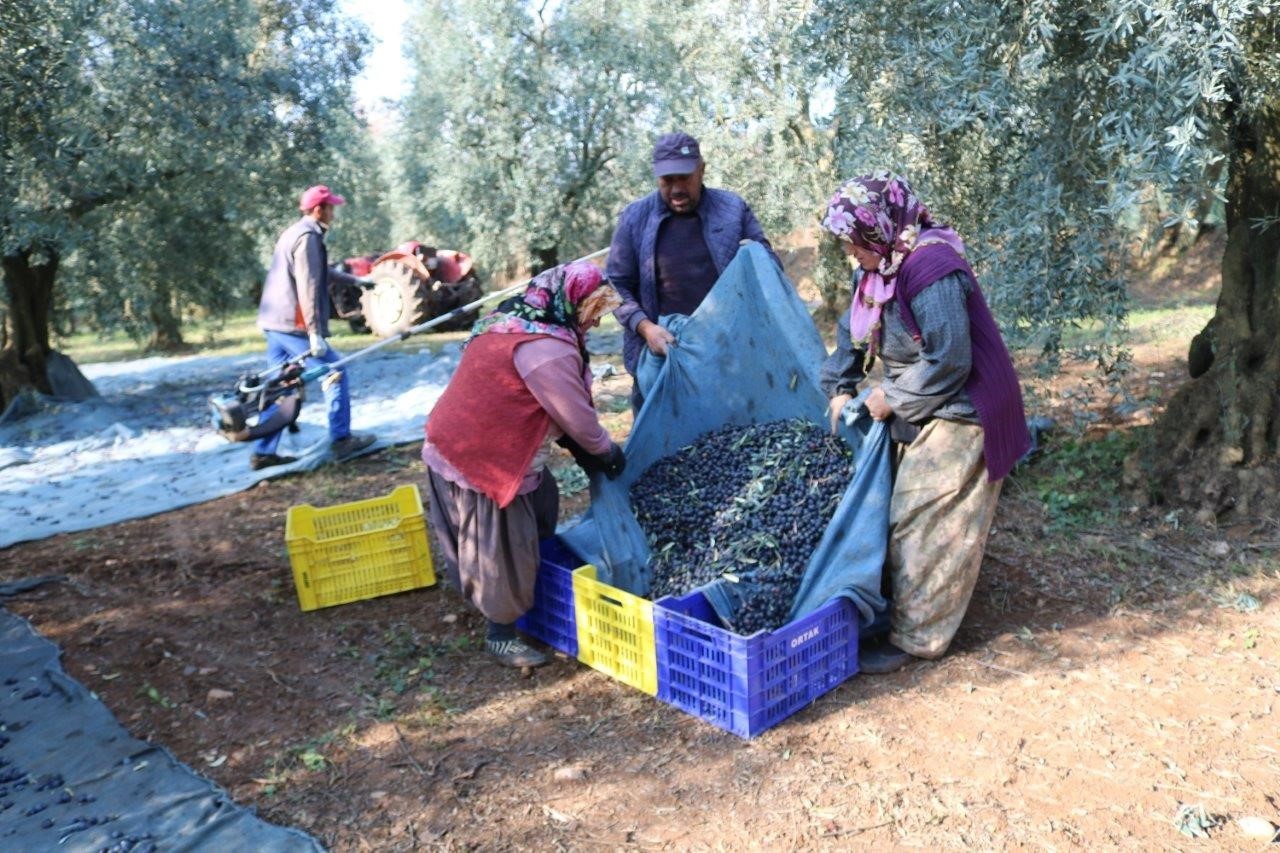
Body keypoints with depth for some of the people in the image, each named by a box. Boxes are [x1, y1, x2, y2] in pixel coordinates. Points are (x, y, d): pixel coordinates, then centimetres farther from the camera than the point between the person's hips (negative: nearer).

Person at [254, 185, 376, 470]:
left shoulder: (292, 233, 20)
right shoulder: (308, 237, -12)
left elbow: (319, 272, 33)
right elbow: (308, 288, -20)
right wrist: (315, 333, -21)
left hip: (273, 323, 10)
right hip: (294, 325, -10)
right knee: (335, 372, 0)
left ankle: (263, 452, 14)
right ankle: (341, 440, 4)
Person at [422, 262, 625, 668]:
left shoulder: (513, 320, 10)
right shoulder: (548, 349, -23)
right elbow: (578, 417, -16)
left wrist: (578, 446, 11)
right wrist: (607, 452, 4)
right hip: (483, 461, -11)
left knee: (540, 503, 23)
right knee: (503, 550, 2)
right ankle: (501, 636, 19)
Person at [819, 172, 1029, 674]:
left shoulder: (931, 270, -25)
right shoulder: (884, 267, 5)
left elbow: (949, 360, -27)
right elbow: (854, 331, 15)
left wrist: (892, 398, -16)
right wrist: (841, 387, 5)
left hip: (957, 416, -10)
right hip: (922, 414, 10)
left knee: (925, 525, -4)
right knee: (906, 517, 17)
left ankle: (916, 637, 8)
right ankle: (903, 612, 32)